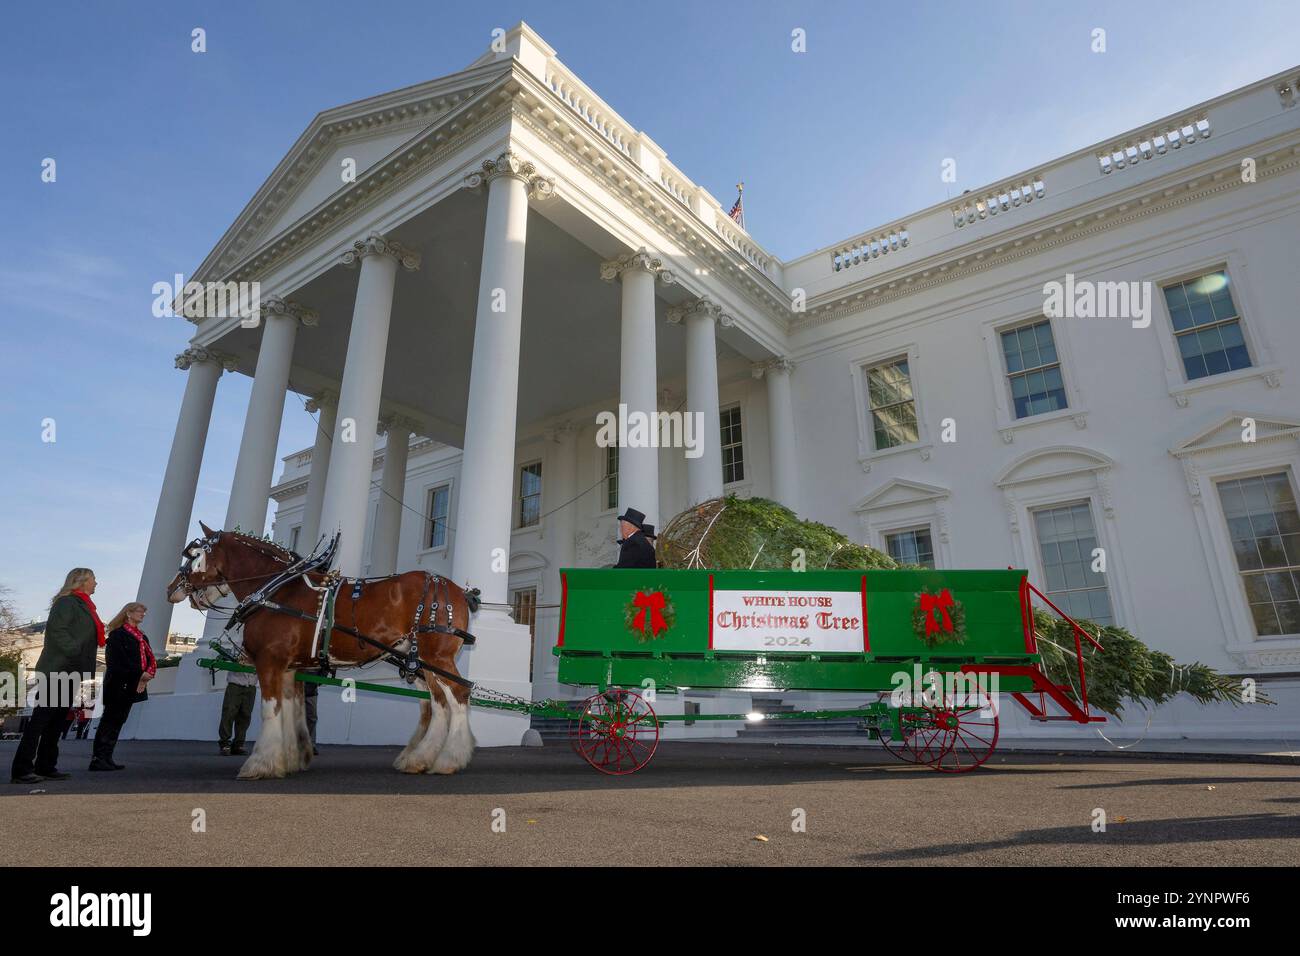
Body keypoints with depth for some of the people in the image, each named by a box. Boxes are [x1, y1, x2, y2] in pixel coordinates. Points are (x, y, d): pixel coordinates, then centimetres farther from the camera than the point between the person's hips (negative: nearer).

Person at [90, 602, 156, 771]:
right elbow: (119, 661, -16)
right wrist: (140, 674, -17)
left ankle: (106, 758, 14)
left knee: (118, 721, 10)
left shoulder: (142, 637, 17)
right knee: (109, 721, -6)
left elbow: (150, 658, 11)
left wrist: (147, 675, -7)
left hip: (132, 686, 8)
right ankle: (98, 759, -3)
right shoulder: (118, 634, -7)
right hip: (118, 685, -8)